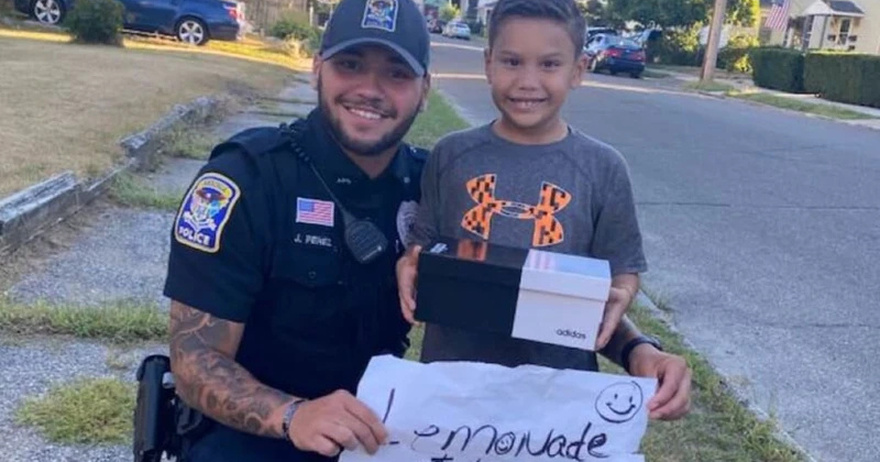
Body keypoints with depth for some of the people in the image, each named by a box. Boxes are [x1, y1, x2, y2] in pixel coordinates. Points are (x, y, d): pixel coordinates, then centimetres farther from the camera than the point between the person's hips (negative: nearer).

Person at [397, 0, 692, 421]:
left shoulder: (604, 169, -5)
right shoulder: (450, 155, -2)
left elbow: (616, 284, -1)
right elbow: (420, 253, 5)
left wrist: (640, 351, -19)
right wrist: (409, 273, -15)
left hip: (559, 387, -1)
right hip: (450, 378, 1)